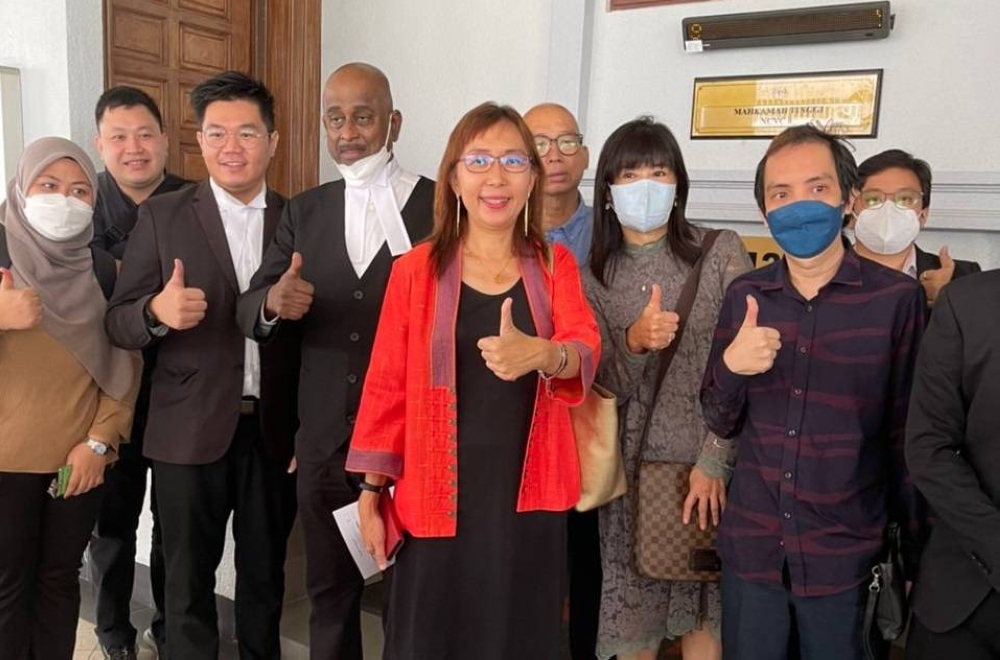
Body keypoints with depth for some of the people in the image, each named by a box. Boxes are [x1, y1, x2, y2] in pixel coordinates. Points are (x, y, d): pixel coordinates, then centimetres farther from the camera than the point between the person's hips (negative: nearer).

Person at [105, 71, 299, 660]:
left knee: (266, 574, 18)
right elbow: (118, 322, -4)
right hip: (190, 431, -1)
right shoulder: (162, 216, -2)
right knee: (189, 580, 13)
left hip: (274, 430, 2)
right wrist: (158, 312, -24)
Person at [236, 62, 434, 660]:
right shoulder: (305, 211, 5)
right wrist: (274, 302, -22)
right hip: (325, 443, 4)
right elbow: (250, 310, 1)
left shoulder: (443, 207, -7)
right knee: (330, 594, 21)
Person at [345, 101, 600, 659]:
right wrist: (372, 493, 1)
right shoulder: (415, 269, -2)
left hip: (529, 500, 1)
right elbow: (387, 387, 0)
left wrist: (540, 354, -36)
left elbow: (587, 347, -14)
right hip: (438, 502, -1)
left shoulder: (556, 265, 2)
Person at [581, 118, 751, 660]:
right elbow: (608, 386, -2)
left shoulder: (722, 253, -4)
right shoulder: (592, 276, 3)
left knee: (702, 616, 12)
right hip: (631, 467, 2)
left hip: (708, 461, -1)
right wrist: (635, 342, -22)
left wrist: (713, 461, -14)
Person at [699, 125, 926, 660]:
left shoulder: (896, 298, -10)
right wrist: (731, 368, -17)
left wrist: (915, 552, 4)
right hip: (750, 549, 3)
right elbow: (721, 424, 3)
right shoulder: (745, 295, -1)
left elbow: (906, 436, -2)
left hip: (842, 556, -2)